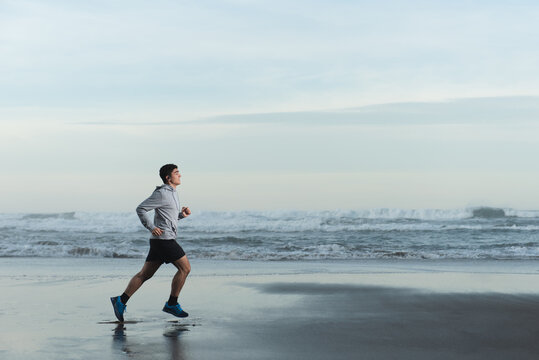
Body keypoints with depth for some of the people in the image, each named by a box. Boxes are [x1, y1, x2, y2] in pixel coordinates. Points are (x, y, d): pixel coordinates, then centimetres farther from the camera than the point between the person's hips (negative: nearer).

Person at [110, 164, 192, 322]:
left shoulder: (172, 193, 19)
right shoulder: (162, 193, -11)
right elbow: (141, 209, -12)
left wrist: (181, 214, 11)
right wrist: (152, 228, -17)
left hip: (160, 240, 10)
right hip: (164, 238, -10)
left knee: (145, 274, 7)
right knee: (185, 268, -4)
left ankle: (121, 301, 4)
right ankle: (172, 304, 2)